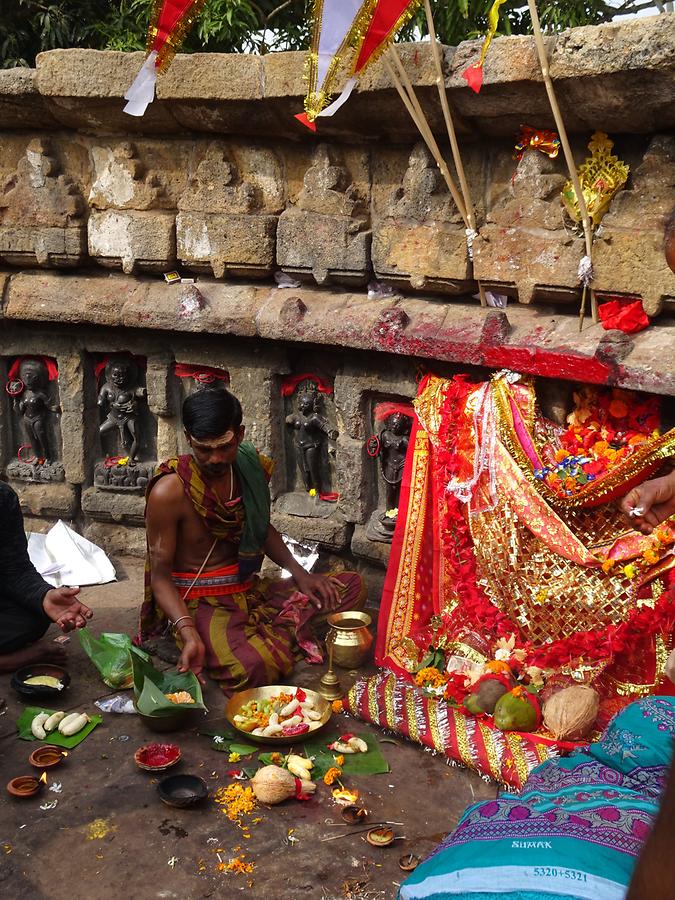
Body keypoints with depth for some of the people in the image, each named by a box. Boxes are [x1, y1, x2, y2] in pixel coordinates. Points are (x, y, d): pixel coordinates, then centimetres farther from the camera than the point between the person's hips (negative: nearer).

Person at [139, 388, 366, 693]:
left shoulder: (248, 468, 2)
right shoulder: (169, 492, -17)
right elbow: (160, 576, -13)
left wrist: (299, 573, 5)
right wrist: (189, 635, -28)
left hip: (249, 590, 7)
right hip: (199, 604, -7)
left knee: (352, 585, -3)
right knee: (254, 666, -37)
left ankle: (261, 635, -12)